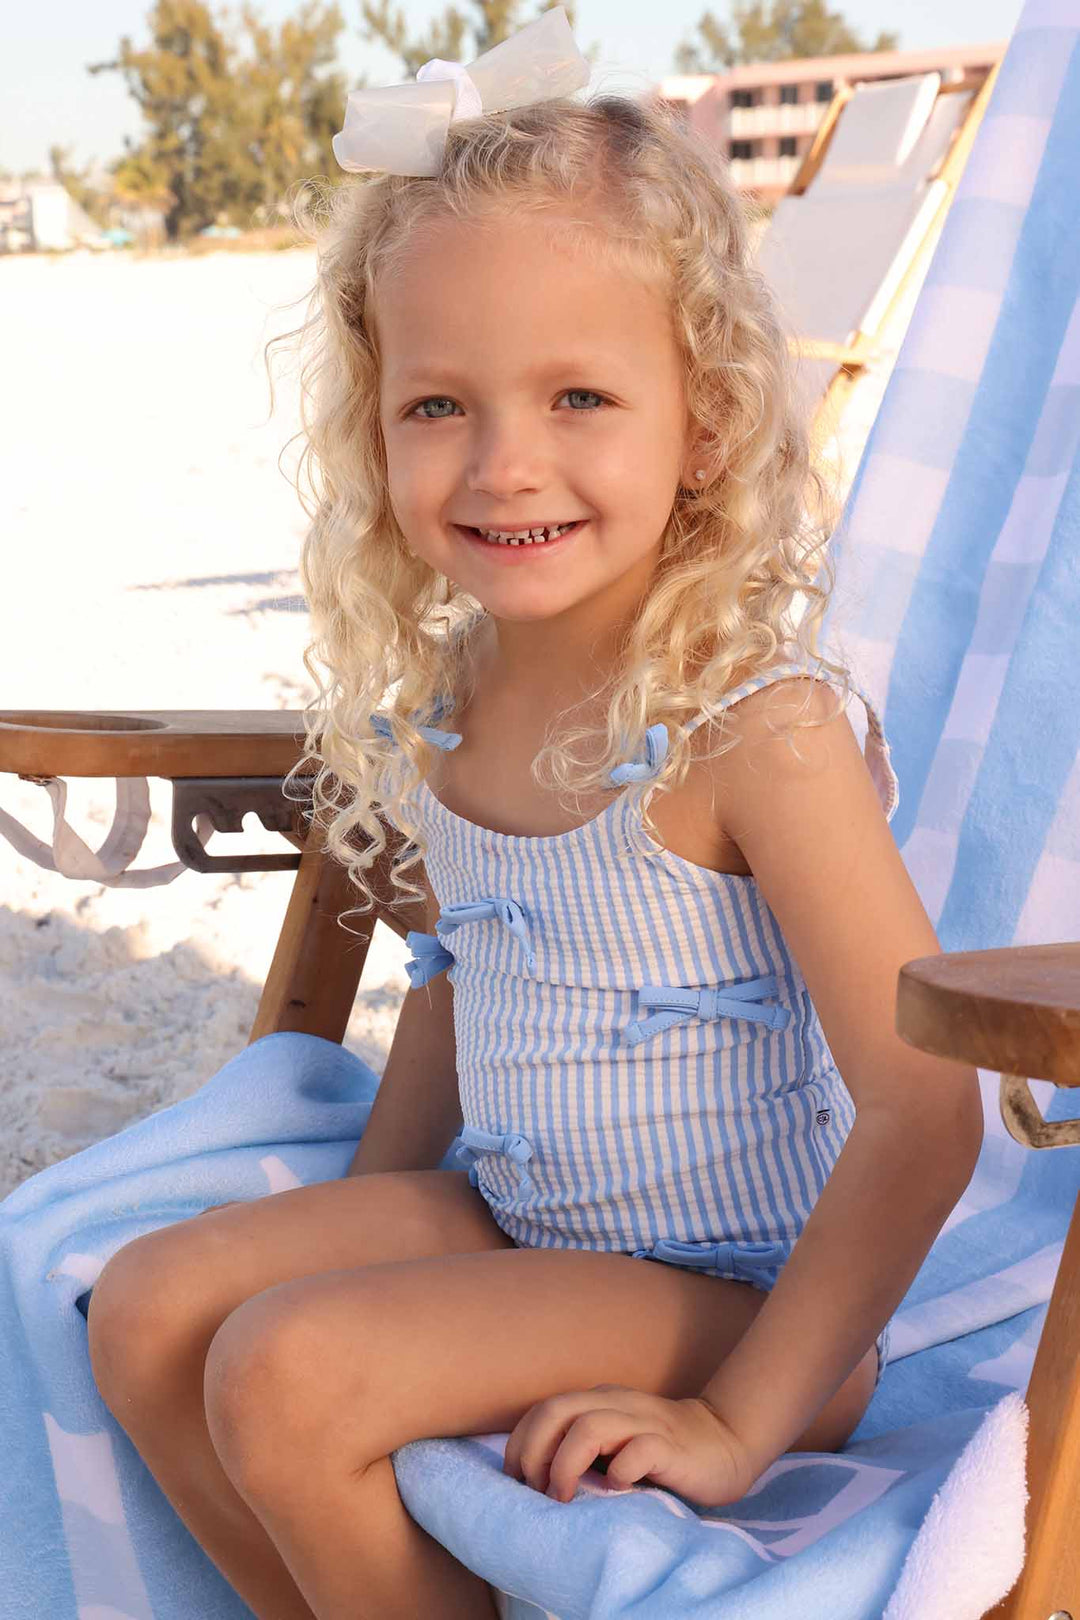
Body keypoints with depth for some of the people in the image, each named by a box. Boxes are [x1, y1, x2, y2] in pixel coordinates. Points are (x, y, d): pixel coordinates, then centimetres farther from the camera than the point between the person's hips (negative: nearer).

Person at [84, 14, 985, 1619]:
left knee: (287, 1371, -22)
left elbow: (922, 1112, -25)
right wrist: (348, 1237, 15)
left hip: (745, 1291, -8)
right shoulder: (448, 689, 0)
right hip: (513, 1233, 8)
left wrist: (742, 1422, -22)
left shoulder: (763, 725, -24)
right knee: (148, 1305, 0)